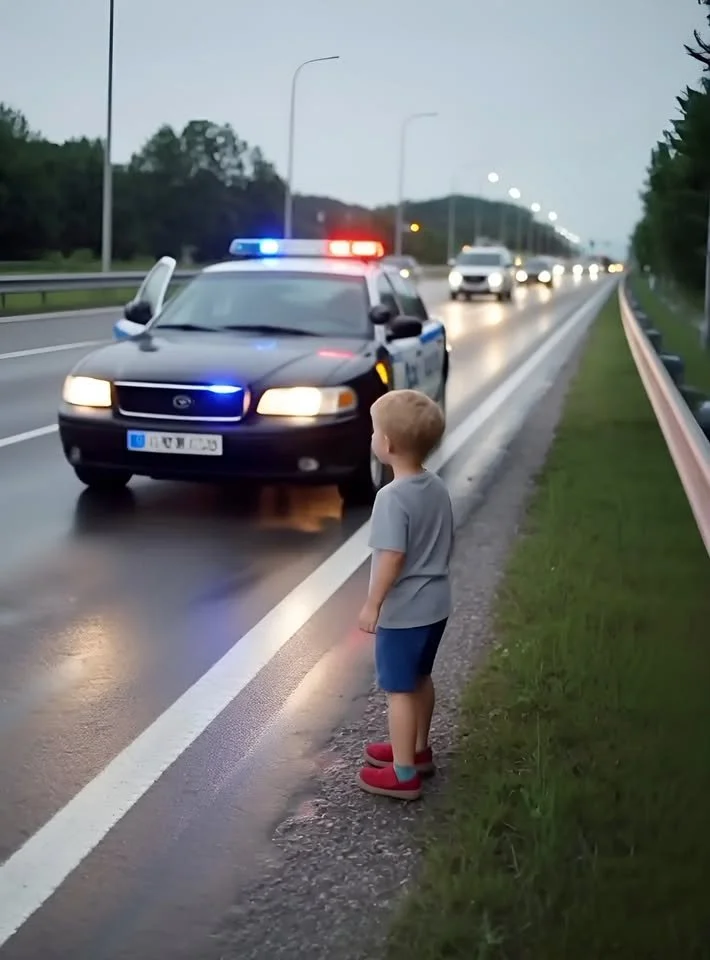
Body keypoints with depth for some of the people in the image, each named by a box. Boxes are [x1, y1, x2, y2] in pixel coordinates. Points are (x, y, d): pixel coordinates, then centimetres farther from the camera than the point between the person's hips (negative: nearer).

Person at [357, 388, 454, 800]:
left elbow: (392, 557, -26)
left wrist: (372, 604, -17)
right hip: (436, 603, 9)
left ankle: (404, 774, 10)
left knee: (399, 689, 2)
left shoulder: (393, 497, -23)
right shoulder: (438, 487, 2)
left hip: (403, 611, -8)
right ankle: (417, 750, 38)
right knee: (421, 679, 23)